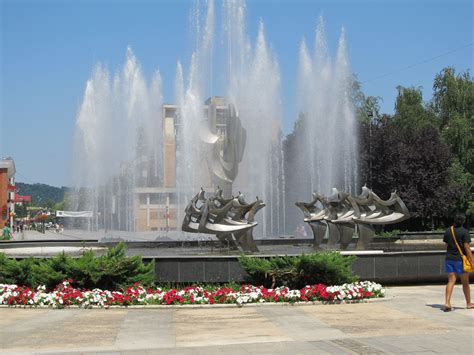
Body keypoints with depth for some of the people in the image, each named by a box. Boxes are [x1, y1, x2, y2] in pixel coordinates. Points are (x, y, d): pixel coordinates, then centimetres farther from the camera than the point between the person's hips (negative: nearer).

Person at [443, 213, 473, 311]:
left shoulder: (448, 231, 6)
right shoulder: (464, 232, -10)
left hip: (449, 259, 4)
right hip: (460, 259, -4)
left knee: (451, 281, 3)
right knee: (465, 282, 11)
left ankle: (447, 303, -11)